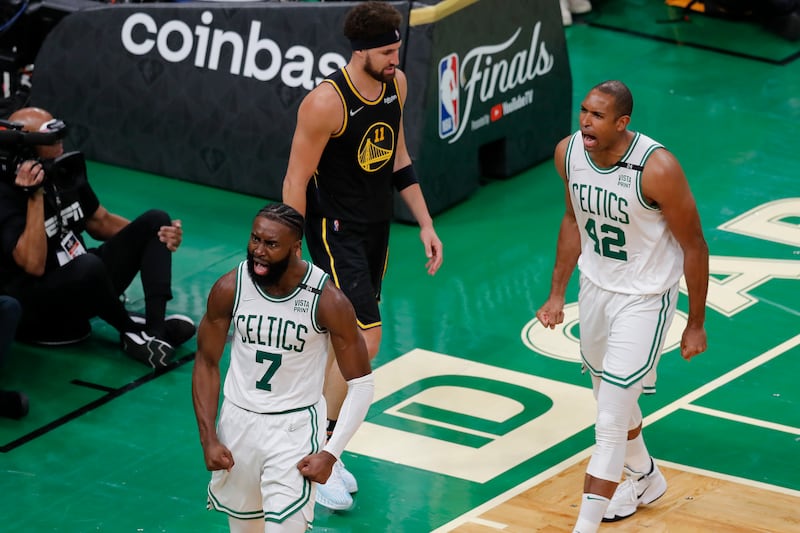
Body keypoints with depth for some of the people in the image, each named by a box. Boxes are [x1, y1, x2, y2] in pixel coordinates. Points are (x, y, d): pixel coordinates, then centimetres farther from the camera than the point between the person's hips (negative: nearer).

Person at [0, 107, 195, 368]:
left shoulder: (65, 172, 2)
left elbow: (101, 222, 15)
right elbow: (34, 265, -32)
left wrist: (155, 232, -1)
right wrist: (35, 196, -33)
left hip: (85, 284, 9)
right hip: (37, 309, -9)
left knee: (155, 220, 1)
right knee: (88, 266, -40)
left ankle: (155, 331, -21)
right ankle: (131, 332, -9)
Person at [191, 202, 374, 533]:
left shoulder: (328, 301, -19)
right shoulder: (229, 289, -12)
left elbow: (361, 384, -10)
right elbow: (206, 364, 2)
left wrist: (331, 453, -17)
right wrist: (208, 440, -5)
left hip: (295, 428, -3)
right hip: (238, 420, 3)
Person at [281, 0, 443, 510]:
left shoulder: (396, 84, -1)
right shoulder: (326, 103, -25)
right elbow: (295, 183, -19)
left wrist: (425, 223, 11)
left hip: (377, 227, 8)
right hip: (335, 231, -8)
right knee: (365, 337, -14)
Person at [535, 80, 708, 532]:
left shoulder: (657, 169, -29)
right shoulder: (569, 152, -11)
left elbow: (694, 246, -16)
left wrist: (697, 324, -10)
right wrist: (558, 293, 10)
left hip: (644, 299, -6)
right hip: (595, 287, 7)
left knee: (611, 422, -9)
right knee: (611, 397, 24)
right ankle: (645, 479, 49)